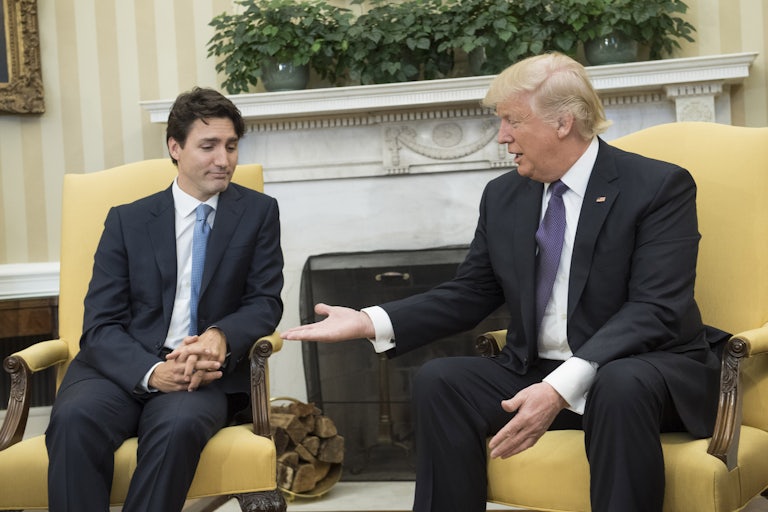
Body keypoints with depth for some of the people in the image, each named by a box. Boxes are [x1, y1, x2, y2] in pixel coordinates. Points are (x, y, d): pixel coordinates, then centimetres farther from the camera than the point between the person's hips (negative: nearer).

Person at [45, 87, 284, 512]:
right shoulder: (127, 220, 10)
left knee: (179, 422, -36)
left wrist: (222, 337, -18)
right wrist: (152, 373, -20)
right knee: (74, 418, -32)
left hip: (205, 372, 0)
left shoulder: (258, 213, 11)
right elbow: (100, 326, 2)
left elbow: (265, 302, 6)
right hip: (125, 368, 1)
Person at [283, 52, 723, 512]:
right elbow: (468, 296, 11)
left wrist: (562, 386, -31)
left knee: (621, 385, -37)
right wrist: (371, 323, -4)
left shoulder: (661, 186, -9)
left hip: (645, 371, -4)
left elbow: (654, 309, -19)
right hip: (536, 374, 5)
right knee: (439, 381, -17)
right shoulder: (503, 196, 8)